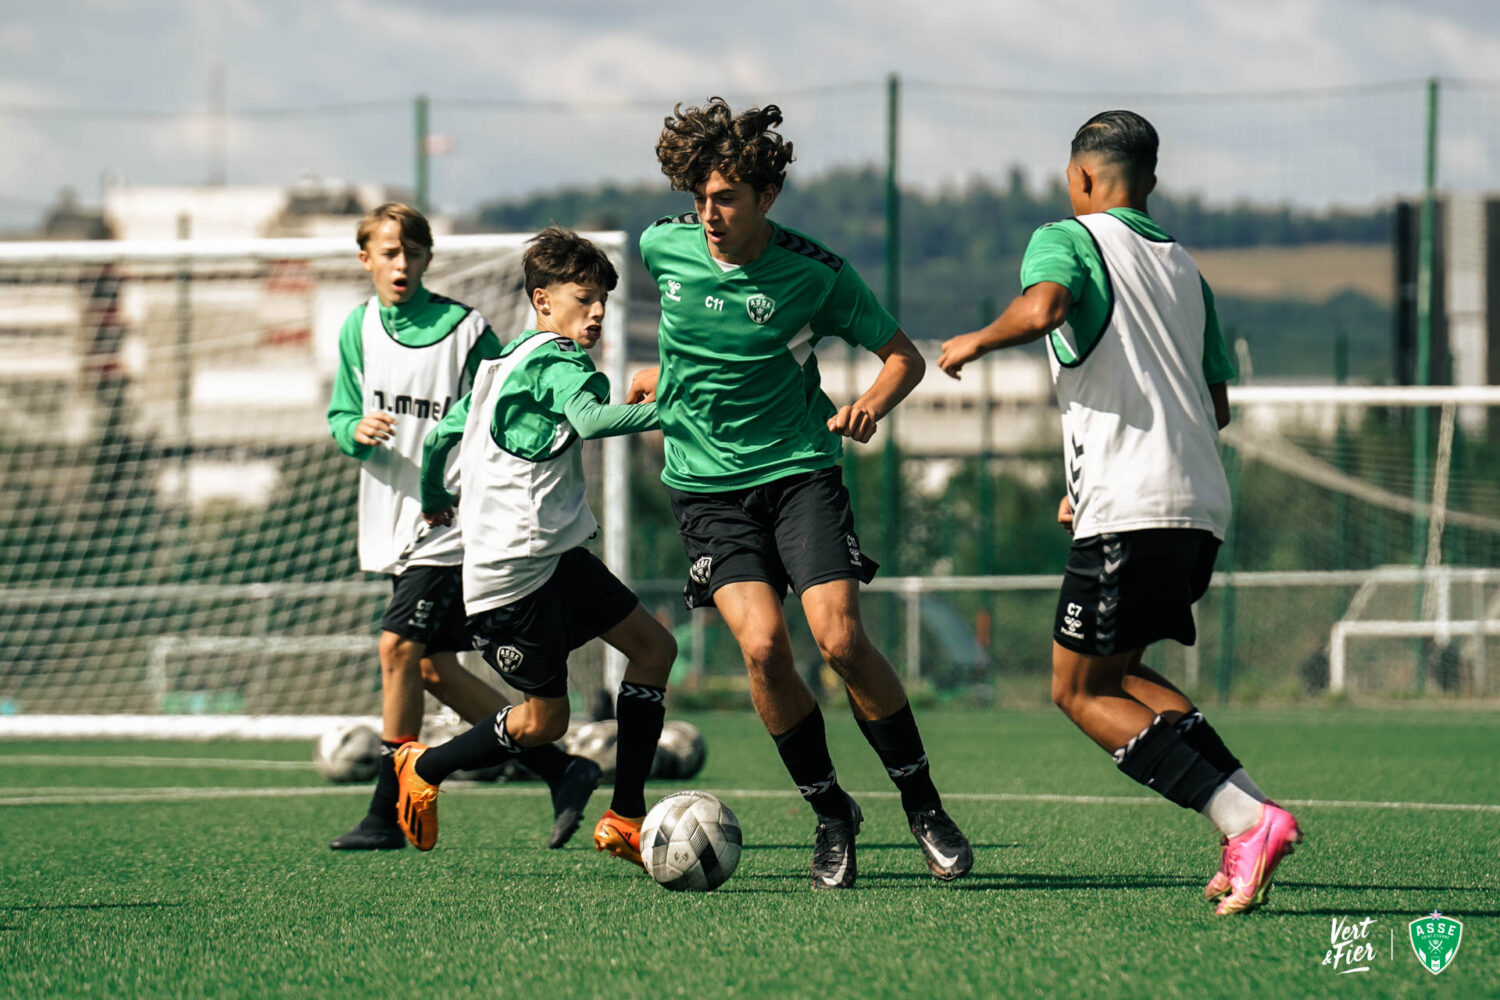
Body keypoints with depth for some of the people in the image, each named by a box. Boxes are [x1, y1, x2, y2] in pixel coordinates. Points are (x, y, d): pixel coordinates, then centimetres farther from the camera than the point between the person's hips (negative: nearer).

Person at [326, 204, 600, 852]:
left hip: (454, 522, -7)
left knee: (398, 646, -15)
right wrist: (357, 430, -9)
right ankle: (561, 773, 17)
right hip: (395, 522, 7)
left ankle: (388, 815, -8)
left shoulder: (464, 329, -8)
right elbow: (339, 417, 14)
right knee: (434, 669, 7)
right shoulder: (358, 329, 8)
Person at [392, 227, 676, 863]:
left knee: (652, 647, 5)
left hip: (553, 558, 10)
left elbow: (441, 435, 23)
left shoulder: (506, 359, 16)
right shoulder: (559, 360, -12)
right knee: (544, 720, 0)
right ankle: (425, 770, 22)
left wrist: (434, 499, 40)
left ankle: (625, 819, 4)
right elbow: (589, 419, -34)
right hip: (516, 569, -10)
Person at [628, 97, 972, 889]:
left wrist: (871, 404, -18)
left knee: (840, 640, -17)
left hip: (799, 469, -2)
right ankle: (830, 815, 0)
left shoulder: (816, 275, -11)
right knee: (763, 645, -18)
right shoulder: (664, 246, -3)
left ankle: (923, 804, 3)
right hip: (706, 485, 2)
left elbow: (903, 355, 1)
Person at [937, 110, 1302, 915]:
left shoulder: (1067, 238, 1)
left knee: (1081, 691, 0)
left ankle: (1245, 820, -17)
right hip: (1201, 508, 8)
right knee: (1117, 672, 20)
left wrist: (976, 342, -4)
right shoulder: (1183, 266, 23)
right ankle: (1247, 806, 2)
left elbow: (1043, 307, -23)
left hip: (1128, 515, -8)